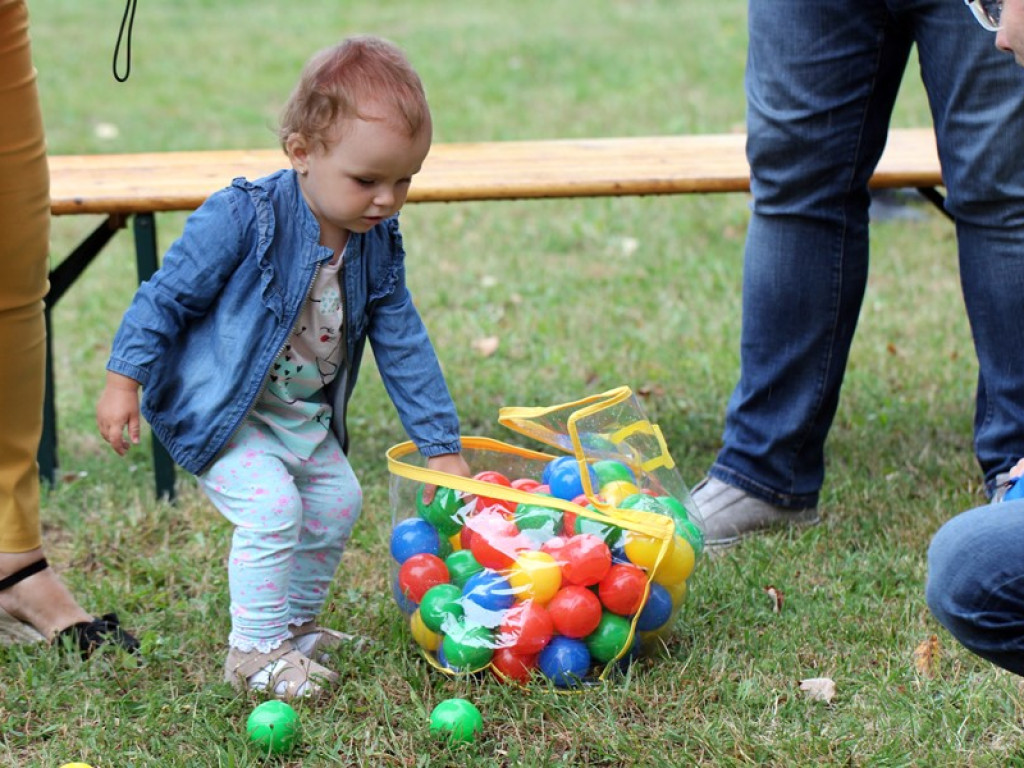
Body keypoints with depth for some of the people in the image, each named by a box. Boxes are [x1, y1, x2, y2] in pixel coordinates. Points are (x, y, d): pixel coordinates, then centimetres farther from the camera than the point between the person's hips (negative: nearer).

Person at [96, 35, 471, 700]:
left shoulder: (378, 246, -6)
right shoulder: (245, 217, -26)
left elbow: (405, 346, 1)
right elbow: (168, 295, -18)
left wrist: (442, 447, 1)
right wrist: (124, 381, -17)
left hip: (305, 415, 7)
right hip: (220, 408, -7)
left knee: (338, 502, 11)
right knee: (271, 505, -20)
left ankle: (295, 624, 32)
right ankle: (255, 651, -5)